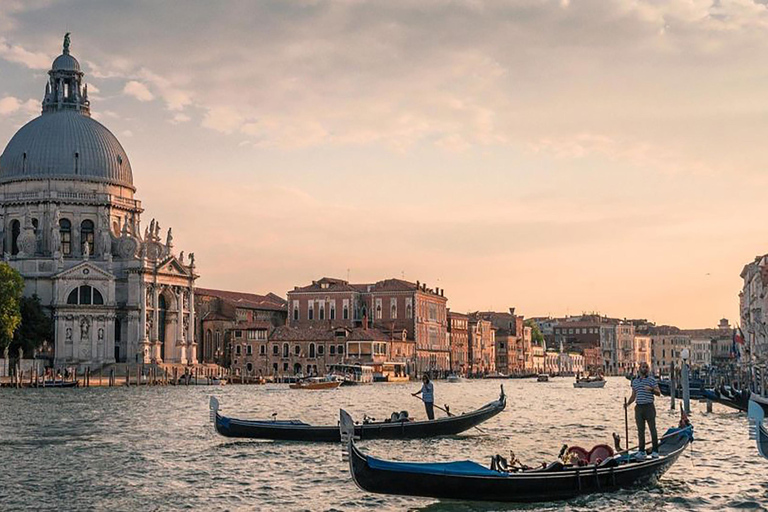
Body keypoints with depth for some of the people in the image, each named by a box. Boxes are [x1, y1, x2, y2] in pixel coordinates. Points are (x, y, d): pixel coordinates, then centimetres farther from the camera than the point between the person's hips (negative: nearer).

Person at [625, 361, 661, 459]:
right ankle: (641, 451, 11)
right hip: (639, 407, 4)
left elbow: (658, 393, -4)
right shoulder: (635, 381, 13)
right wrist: (628, 403, 2)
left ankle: (655, 451, 2)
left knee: (652, 429, -3)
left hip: (649, 407, -4)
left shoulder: (652, 379, 0)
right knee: (640, 430, 6)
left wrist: (651, 389, -23)